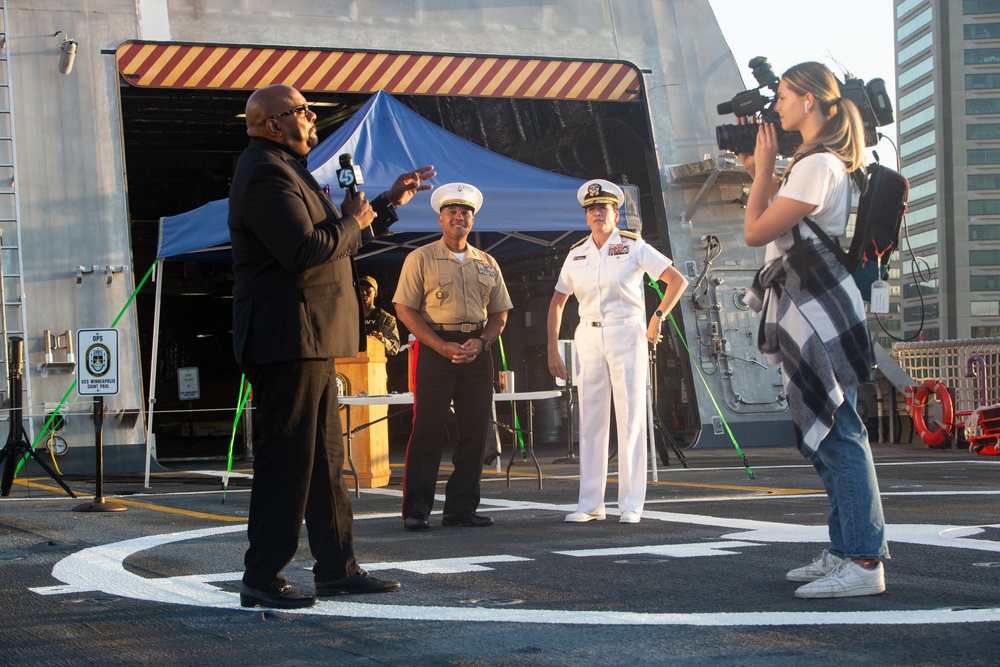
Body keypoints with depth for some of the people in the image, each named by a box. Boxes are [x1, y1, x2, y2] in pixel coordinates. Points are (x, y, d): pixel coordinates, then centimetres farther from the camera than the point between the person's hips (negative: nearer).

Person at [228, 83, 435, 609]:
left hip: (310, 344, 11)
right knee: (285, 459, -7)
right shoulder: (266, 176, -14)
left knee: (325, 457, 13)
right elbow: (304, 251, -26)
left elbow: (334, 241, 29)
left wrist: (389, 202, 28)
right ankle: (261, 579, -1)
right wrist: (352, 222, -10)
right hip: (287, 342, -11)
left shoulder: (286, 171, 22)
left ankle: (337, 568, 20)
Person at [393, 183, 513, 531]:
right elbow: (405, 308, -3)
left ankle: (462, 508, 10)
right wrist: (442, 346, -13)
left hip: (477, 352, 4)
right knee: (428, 429, -8)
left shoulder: (487, 264, 16)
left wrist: (481, 342, -5)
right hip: (434, 349, -4)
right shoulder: (421, 259, 3)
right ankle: (416, 510, -4)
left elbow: (499, 313, 16)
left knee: (475, 430, 2)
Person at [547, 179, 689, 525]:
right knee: (591, 422, 4)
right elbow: (557, 302, 17)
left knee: (630, 420, -3)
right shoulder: (576, 254, 9)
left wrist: (658, 317, -12)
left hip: (627, 337, -4)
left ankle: (631, 504, 1)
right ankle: (590, 504, 9)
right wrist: (553, 350, 11)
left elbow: (678, 280, -2)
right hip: (588, 338, 4)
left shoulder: (633, 246, -2)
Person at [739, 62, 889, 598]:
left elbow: (756, 231, -16)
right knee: (823, 434, 12)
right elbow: (776, 220, 23)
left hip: (819, 310, -11)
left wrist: (763, 167, -6)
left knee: (837, 434, -12)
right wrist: (758, 171, 15)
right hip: (806, 312, 11)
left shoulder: (819, 164, -15)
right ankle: (844, 551, 17)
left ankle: (864, 561, -11)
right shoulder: (816, 161, 18)